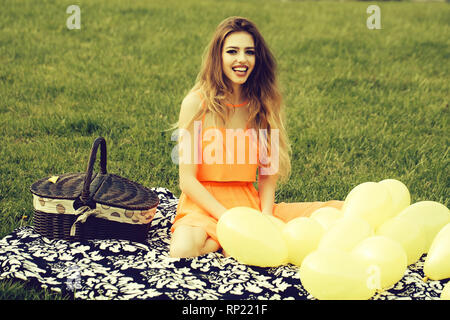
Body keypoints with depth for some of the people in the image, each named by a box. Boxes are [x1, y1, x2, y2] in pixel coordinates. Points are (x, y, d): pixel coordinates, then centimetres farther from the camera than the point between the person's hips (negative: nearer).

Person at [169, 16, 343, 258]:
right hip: (205, 205, -4)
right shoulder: (197, 103, -6)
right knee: (184, 249, -38)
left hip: (252, 204, 4)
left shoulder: (262, 105, 6)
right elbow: (187, 180, -9)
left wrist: (265, 219, -13)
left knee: (337, 212, -11)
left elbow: (267, 175, 5)